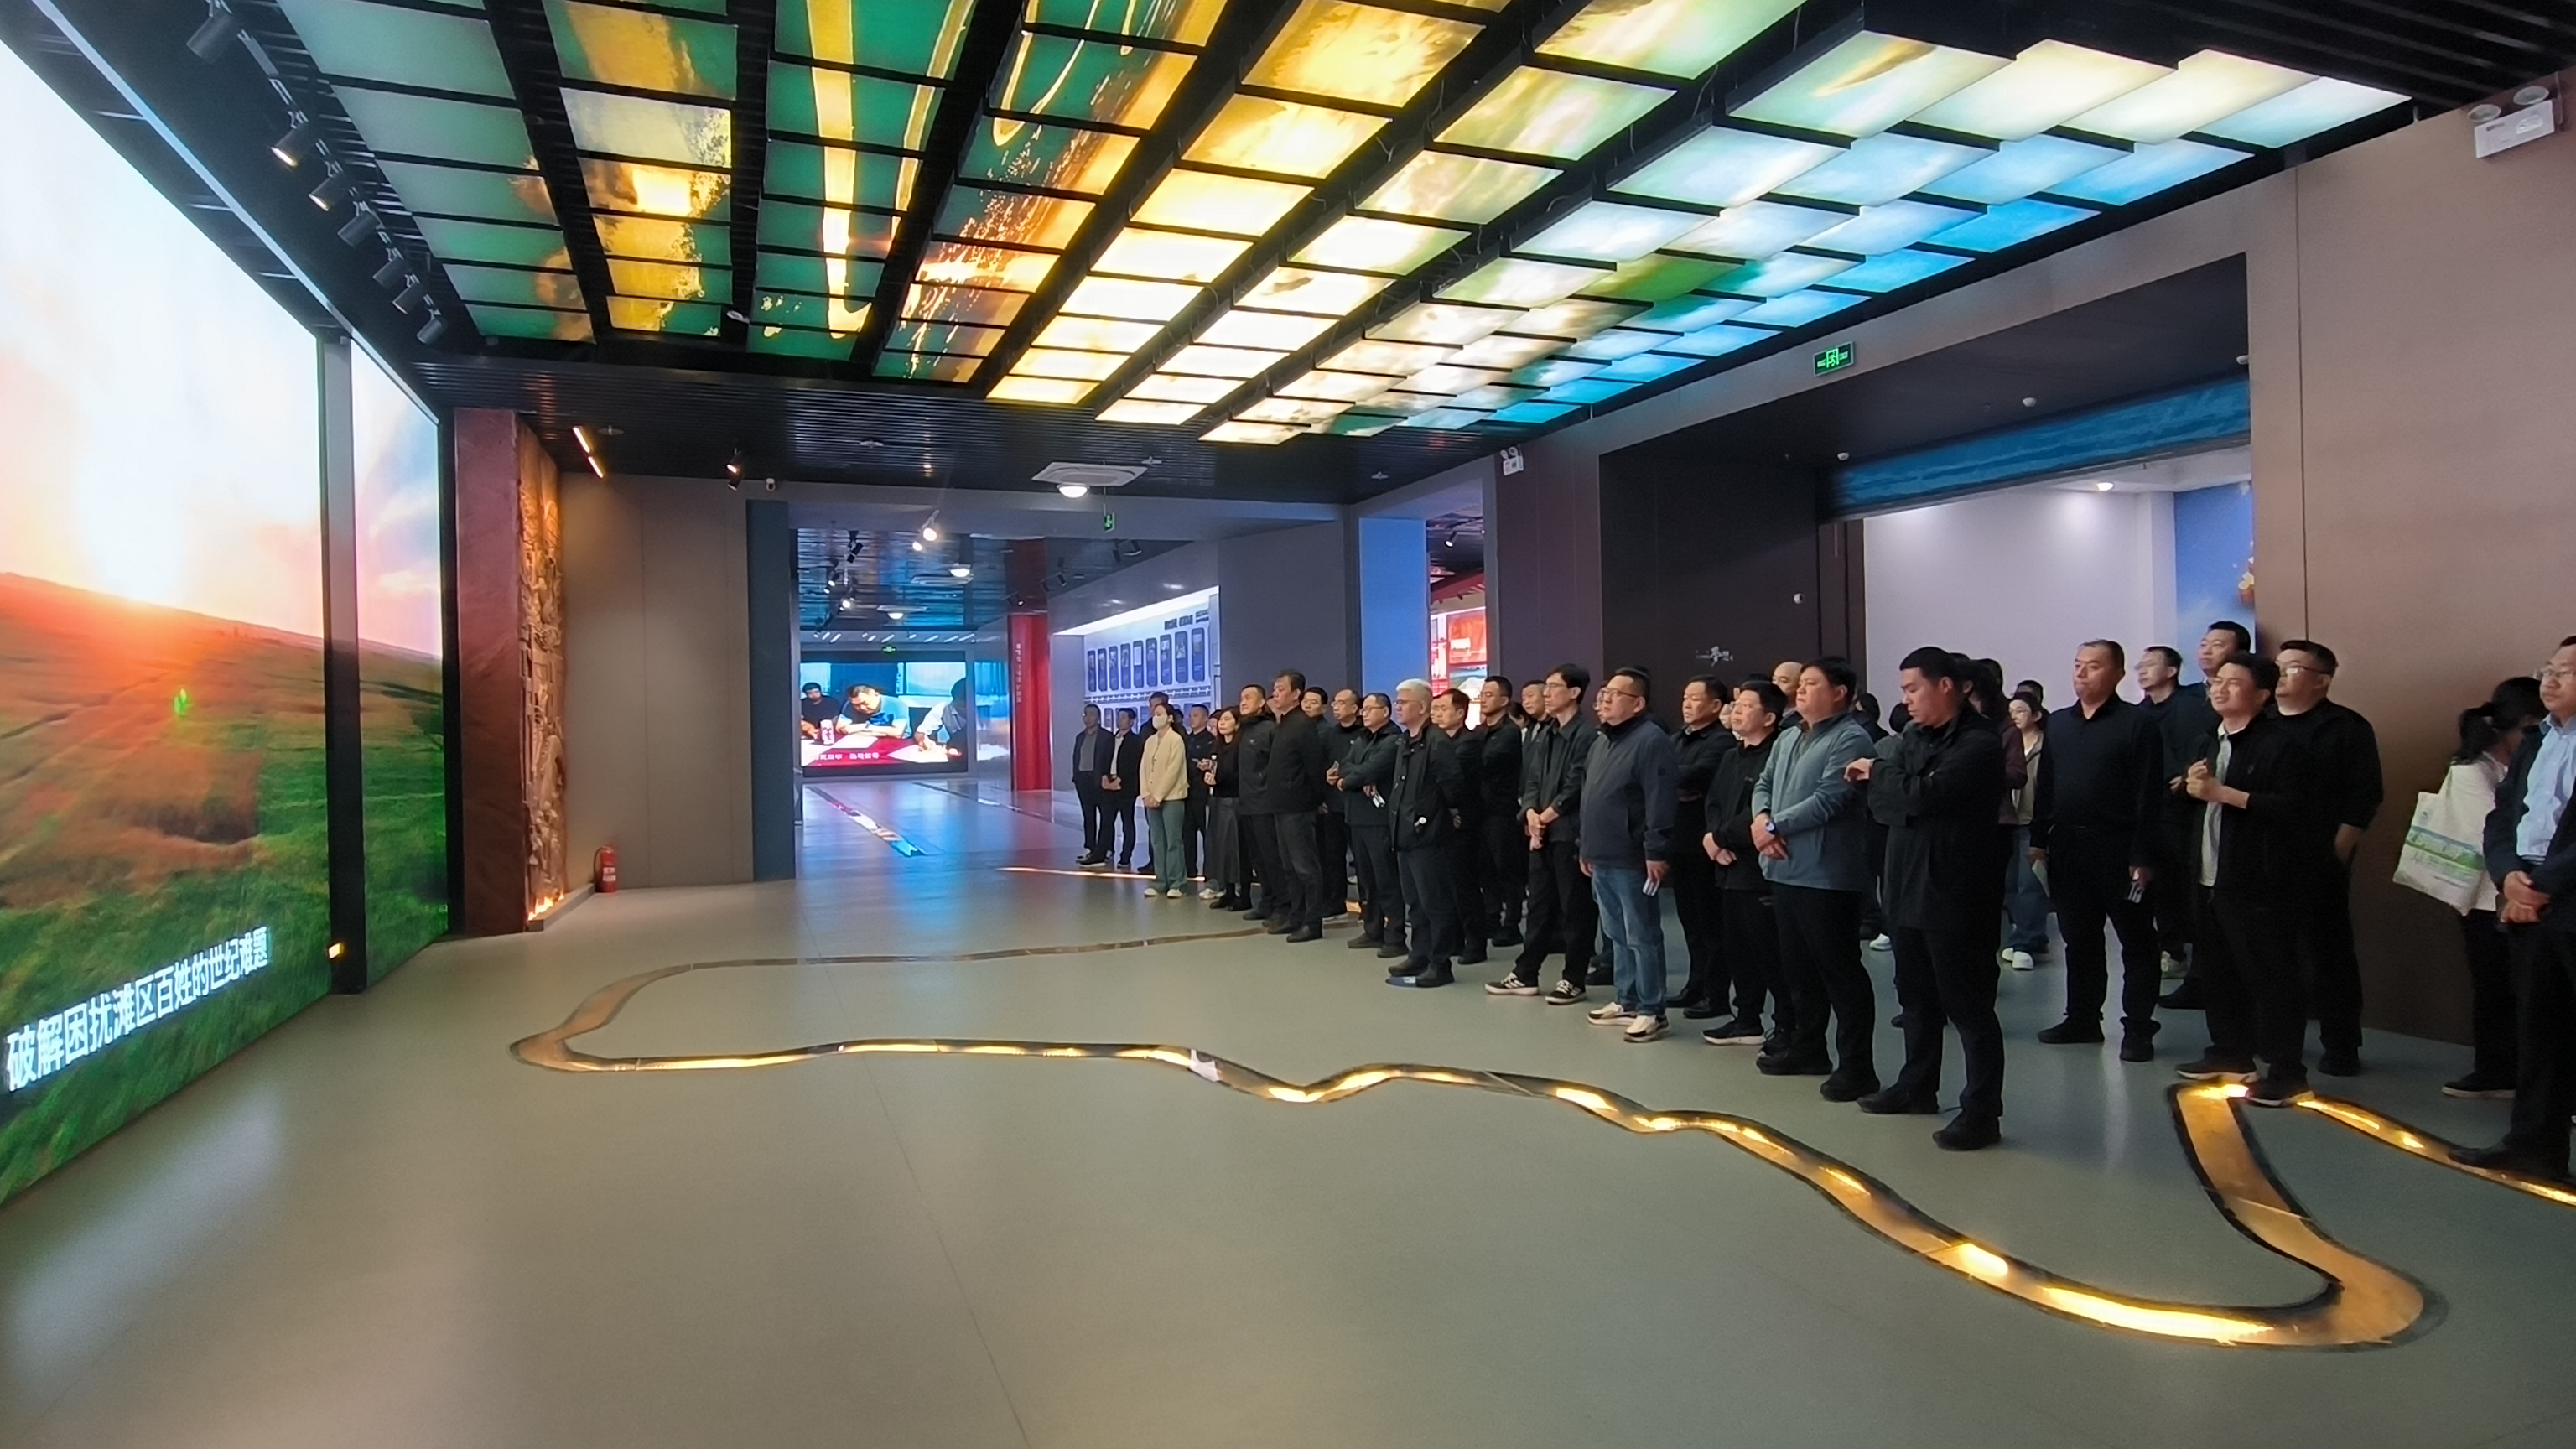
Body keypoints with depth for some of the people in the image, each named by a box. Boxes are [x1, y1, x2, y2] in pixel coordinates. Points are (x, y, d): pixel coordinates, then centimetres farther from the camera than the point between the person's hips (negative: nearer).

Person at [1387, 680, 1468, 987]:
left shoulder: (1437, 742, -16)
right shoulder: (1403, 743, 13)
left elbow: (1454, 784, -21)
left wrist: (1449, 811, -6)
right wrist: (1395, 809, 11)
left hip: (1428, 834, -9)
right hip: (1405, 833, 9)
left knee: (1435, 902, -1)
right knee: (1414, 902, 16)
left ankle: (1440, 964, 5)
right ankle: (1420, 956, 26)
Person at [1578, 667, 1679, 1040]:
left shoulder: (1651, 740, -14)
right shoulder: (1602, 740, 17)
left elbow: (1660, 801, -20)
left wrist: (1655, 852, -22)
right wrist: (1587, 848, 21)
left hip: (1632, 860, -9)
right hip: (1602, 858, 9)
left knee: (1642, 937, -2)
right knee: (1618, 935, 17)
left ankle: (1650, 1011, 6)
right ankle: (1626, 1002, 27)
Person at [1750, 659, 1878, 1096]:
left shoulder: (1850, 739, -12)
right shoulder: (1788, 738, 17)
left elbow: (1828, 799, -20)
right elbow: (1764, 784, 17)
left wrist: (1775, 825, -14)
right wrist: (1760, 818, -5)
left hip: (1827, 874, -9)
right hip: (1785, 869, 9)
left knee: (1840, 969, -4)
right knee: (1798, 965, 18)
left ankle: (1856, 1065, 3)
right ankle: (1806, 1048, 31)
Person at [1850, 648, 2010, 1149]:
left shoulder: (1980, 743, -13)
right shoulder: (1913, 738, 12)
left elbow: (1924, 793, -23)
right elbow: (1882, 803, 9)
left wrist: (1878, 772, -7)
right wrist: (1877, 781, -13)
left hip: (1956, 896, -8)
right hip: (1909, 889, 8)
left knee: (1968, 1005, -1)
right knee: (1917, 997, 20)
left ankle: (1982, 1112, 7)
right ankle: (1917, 1086, 34)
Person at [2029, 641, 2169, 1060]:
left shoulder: (2137, 723, -6)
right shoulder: (2057, 723, 12)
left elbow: (2149, 795, -10)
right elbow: (2045, 786, 13)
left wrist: (2143, 856, -15)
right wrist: (2038, 839, 7)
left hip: (2118, 848, -6)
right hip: (2067, 847, 6)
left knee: (2136, 942, 3)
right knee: (2079, 940, 14)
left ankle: (2138, 1029, 9)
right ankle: (2082, 1018, 23)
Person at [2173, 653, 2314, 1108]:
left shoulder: (2279, 743, -9)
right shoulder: (2208, 743, 18)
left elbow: (2292, 809, -20)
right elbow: (2191, 802, 27)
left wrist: (2223, 792, -20)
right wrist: (2191, 786, 4)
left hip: (2257, 883, -8)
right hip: (2209, 879, 9)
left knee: (2270, 975, -3)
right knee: (2215, 971, 15)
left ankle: (2287, 1070, 4)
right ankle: (2229, 1052, 28)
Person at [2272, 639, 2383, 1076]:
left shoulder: (2346, 728, -2)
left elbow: (2366, 796, -6)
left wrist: (2338, 851, -10)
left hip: (2319, 864, -5)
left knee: (2328, 952, 1)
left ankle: (2341, 1045, 10)